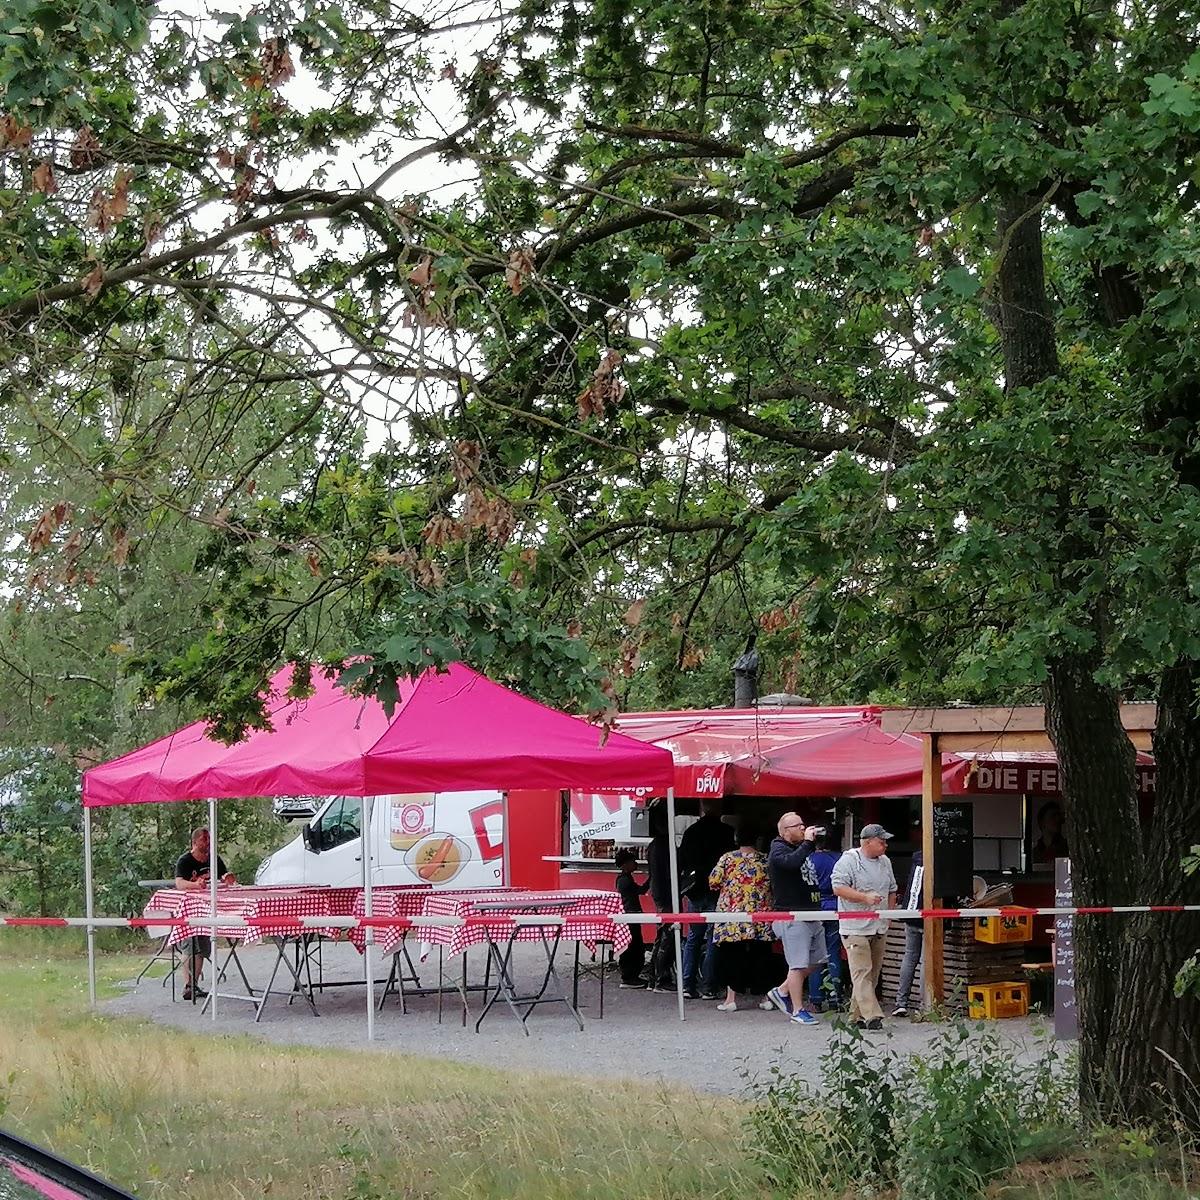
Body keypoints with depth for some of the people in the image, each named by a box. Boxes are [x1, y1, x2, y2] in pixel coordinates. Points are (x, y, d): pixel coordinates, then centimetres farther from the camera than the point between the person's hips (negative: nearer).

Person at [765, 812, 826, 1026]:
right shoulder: (778, 851, -9)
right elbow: (792, 862, -30)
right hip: (792, 917, -9)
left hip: (812, 915, 9)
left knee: (816, 960, 14)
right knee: (798, 965, -5)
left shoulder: (799, 848, 19)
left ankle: (782, 992, 27)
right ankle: (798, 1010, 3)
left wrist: (813, 841, 11)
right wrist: (807, 842, -21)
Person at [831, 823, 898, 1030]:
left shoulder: (885, 862, 16)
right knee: (862, 973, -13)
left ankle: (857, 1016, 16)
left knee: (872, 974, 8)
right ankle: (872, 1016, -20)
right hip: (856, 929, -8)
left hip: (879, 929, 8)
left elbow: (892, 889, 28)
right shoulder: (848, 860, -8)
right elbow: (838, 888, -16)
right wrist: (866, 898, -21)